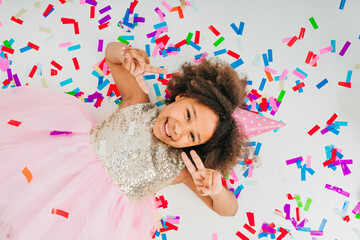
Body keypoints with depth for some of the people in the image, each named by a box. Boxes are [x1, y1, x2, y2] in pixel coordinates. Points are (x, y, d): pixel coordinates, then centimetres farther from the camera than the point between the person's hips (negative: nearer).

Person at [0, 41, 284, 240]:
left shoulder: (182, 168, -4)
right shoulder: (138, 102, -1)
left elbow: (229, 209, 0)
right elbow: (111, 53, 7)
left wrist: (217, 192, -25)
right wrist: (128, 54, -18)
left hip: (99, 209, -2)